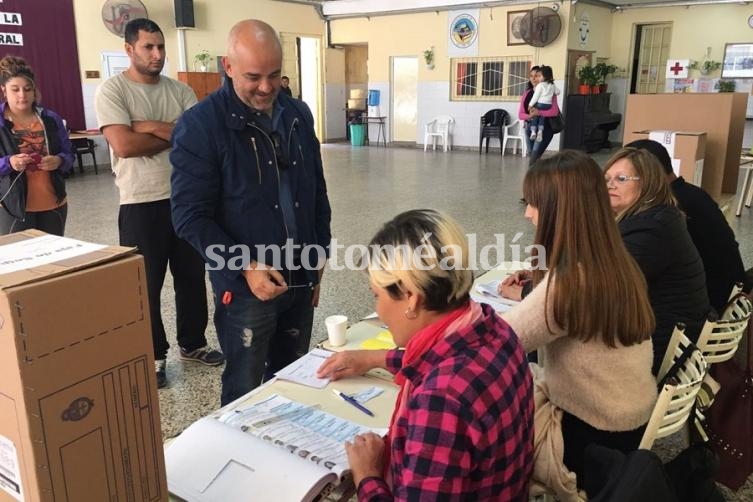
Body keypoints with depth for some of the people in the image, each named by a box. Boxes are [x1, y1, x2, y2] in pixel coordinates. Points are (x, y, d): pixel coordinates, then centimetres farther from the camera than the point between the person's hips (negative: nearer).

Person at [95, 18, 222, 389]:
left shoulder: (180, 91, 6)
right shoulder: (112, 90, -6)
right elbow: (124, 145, -19)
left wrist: (151, 127, -15)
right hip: (141, 205, -4)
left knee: (192, 276, 15)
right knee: (146, 284, 8)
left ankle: (192, 343, 34)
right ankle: (153, 356, 26)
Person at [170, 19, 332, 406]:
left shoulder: (298, 114, 6)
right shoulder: (199, 125, -12)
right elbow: (191, 217, -14)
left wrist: (321, 252, 11)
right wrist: (244, 268, -21)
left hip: (300, 279, 5)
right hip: (244, 287, -5)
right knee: (244, 392, 10)